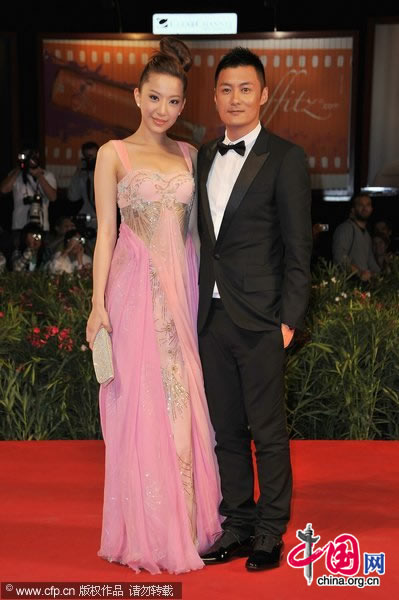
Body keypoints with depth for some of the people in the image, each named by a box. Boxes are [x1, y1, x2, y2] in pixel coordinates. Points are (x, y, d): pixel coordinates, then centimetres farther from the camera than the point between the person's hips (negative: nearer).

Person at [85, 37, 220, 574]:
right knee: (141, 402, -1)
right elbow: (105, 231, -4)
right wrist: (98, 303, -11)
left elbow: (193, 228, 13)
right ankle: (147, 532, 11)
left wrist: (198, 292, 8)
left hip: (182, 288, 4)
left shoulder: (189, 155, 12)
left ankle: (188, 519, 21)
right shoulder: (114, 154, 0)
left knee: (184, 402, 7)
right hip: (135, 287, -4)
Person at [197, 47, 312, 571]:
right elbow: (203, 239, 14)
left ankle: (271, 533, 16)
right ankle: (238, 525, 25)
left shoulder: (285, 158, -3)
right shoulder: (204, 158, 14)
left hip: (259, 320, -6)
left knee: (268, 433, 3)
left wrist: (290, 318, -11)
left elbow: (298, 247, -6)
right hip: (211, 317, 6)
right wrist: (197, 307, 8)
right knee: (227, 430, 13)